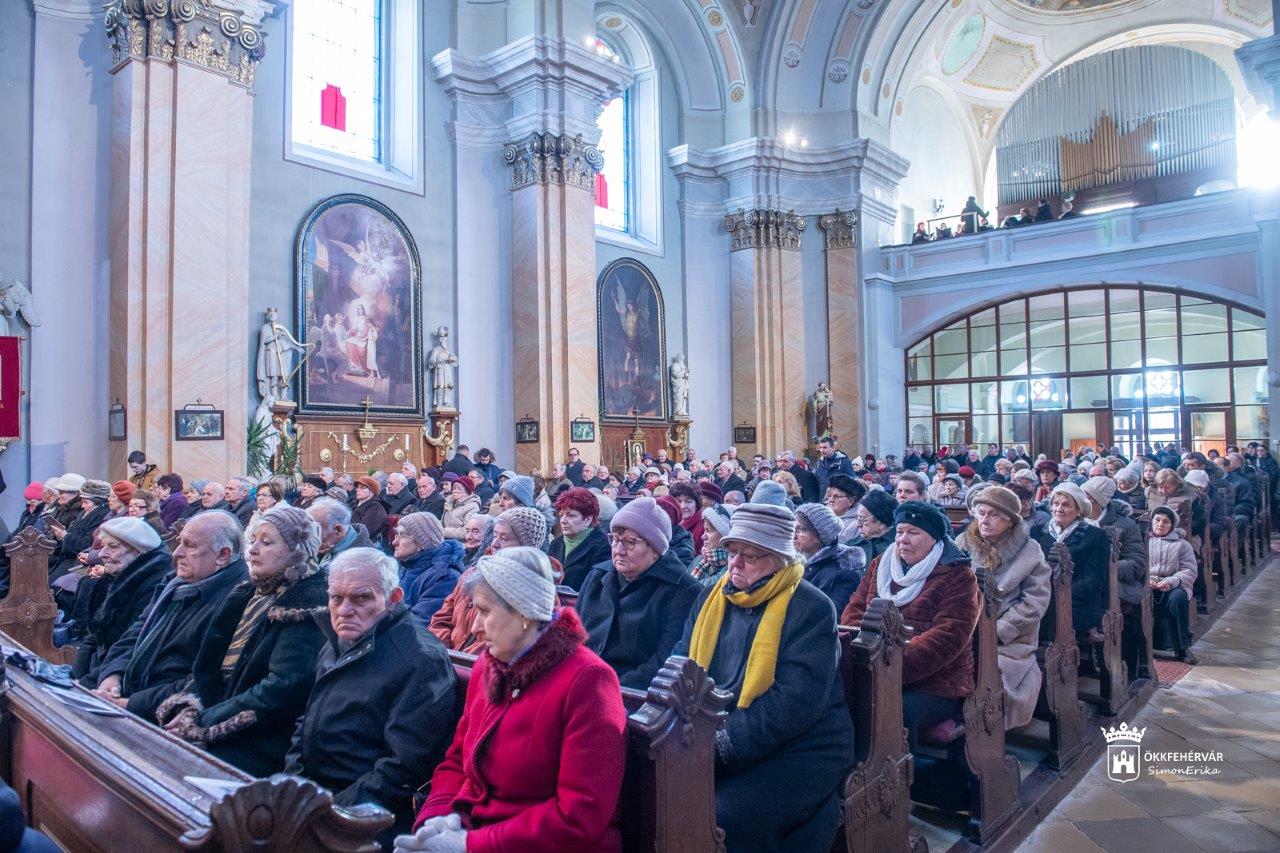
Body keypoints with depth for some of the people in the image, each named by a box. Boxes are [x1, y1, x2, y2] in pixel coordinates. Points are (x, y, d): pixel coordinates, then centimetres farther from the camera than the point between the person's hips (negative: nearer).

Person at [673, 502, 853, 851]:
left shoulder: (812, 609, -10)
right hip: (711, 741, 5)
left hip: (796, 752, -5)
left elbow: (797, 701, -20)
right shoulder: (712, 596, 10)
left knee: (720, 819, -27)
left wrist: (724, 744, -25)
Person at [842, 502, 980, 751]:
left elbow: (947, 637, -12)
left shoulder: (958, 577, 0)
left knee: (898, 711, -33)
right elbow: (854, 611, 12)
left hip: (935, 685, -4)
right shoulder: (881, 565, 17)